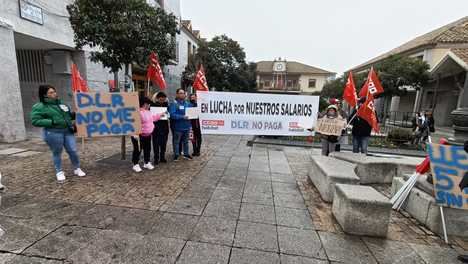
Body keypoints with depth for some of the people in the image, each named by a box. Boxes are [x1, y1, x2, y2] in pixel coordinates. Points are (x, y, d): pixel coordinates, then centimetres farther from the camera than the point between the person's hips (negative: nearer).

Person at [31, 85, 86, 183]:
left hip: (67, 131, 5)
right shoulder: (39, 107, -6)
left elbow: (69, 115, 22)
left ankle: (77, 169, 21)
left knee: (73, 151, 6)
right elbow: (35, 121, -11)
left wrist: (76, 114, 3)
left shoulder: (61, 103, 12)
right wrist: (52, 122, -19)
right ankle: (59, 172, 24)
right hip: (53, 133, -5)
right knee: (57, 153, 8)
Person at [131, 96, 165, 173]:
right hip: (139, 135, -9)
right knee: (138, 150, 2)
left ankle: (147, 163, 29)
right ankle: (136, 165, 15)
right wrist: (135, 134, -30)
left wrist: (160, 115, 31)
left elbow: (153, 118, 29)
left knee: (147, 149, 16)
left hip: (148, 135, 9)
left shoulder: (148, 112, 10)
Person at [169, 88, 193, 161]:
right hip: (178, 127, -6)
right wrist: (182, 117, -28)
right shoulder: (174, 103, -9)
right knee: (176, 141, 5)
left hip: (186, 126, 6)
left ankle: (186, 154, 29)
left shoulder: (187, 103, 11)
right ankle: (176, 154, 18)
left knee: (186, 141, 16)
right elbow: (172, 114, -21)